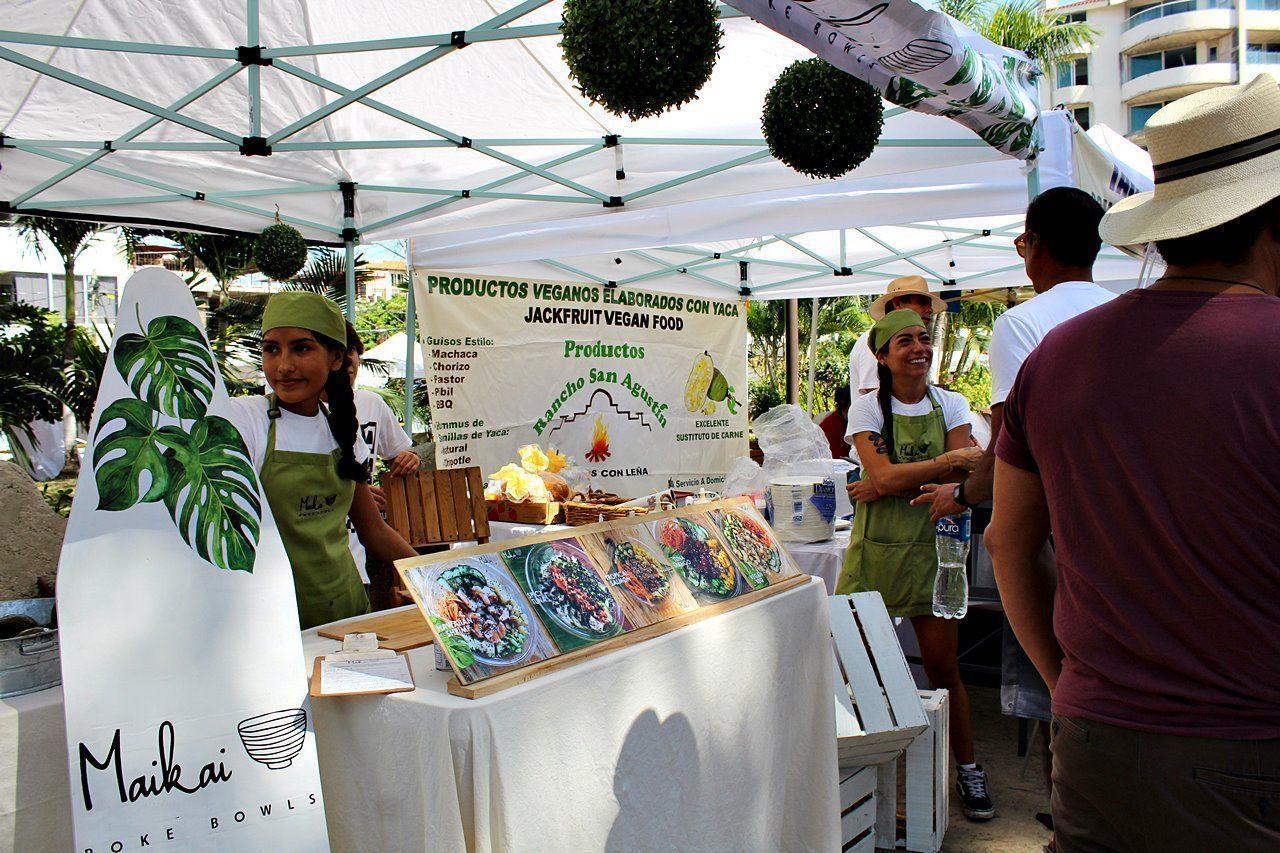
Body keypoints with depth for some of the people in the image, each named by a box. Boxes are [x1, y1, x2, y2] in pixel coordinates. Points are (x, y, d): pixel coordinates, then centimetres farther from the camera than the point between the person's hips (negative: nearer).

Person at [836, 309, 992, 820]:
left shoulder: (949, 405, 6)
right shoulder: (867, 408, -1)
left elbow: (965, 473, -8)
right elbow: (884, 474, -15)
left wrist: (891, 485, -15)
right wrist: (946, 463, -20)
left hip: (931, 546, 2)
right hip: (875, 548, -1)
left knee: (943, 666, 4)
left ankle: (967, 769, 20)